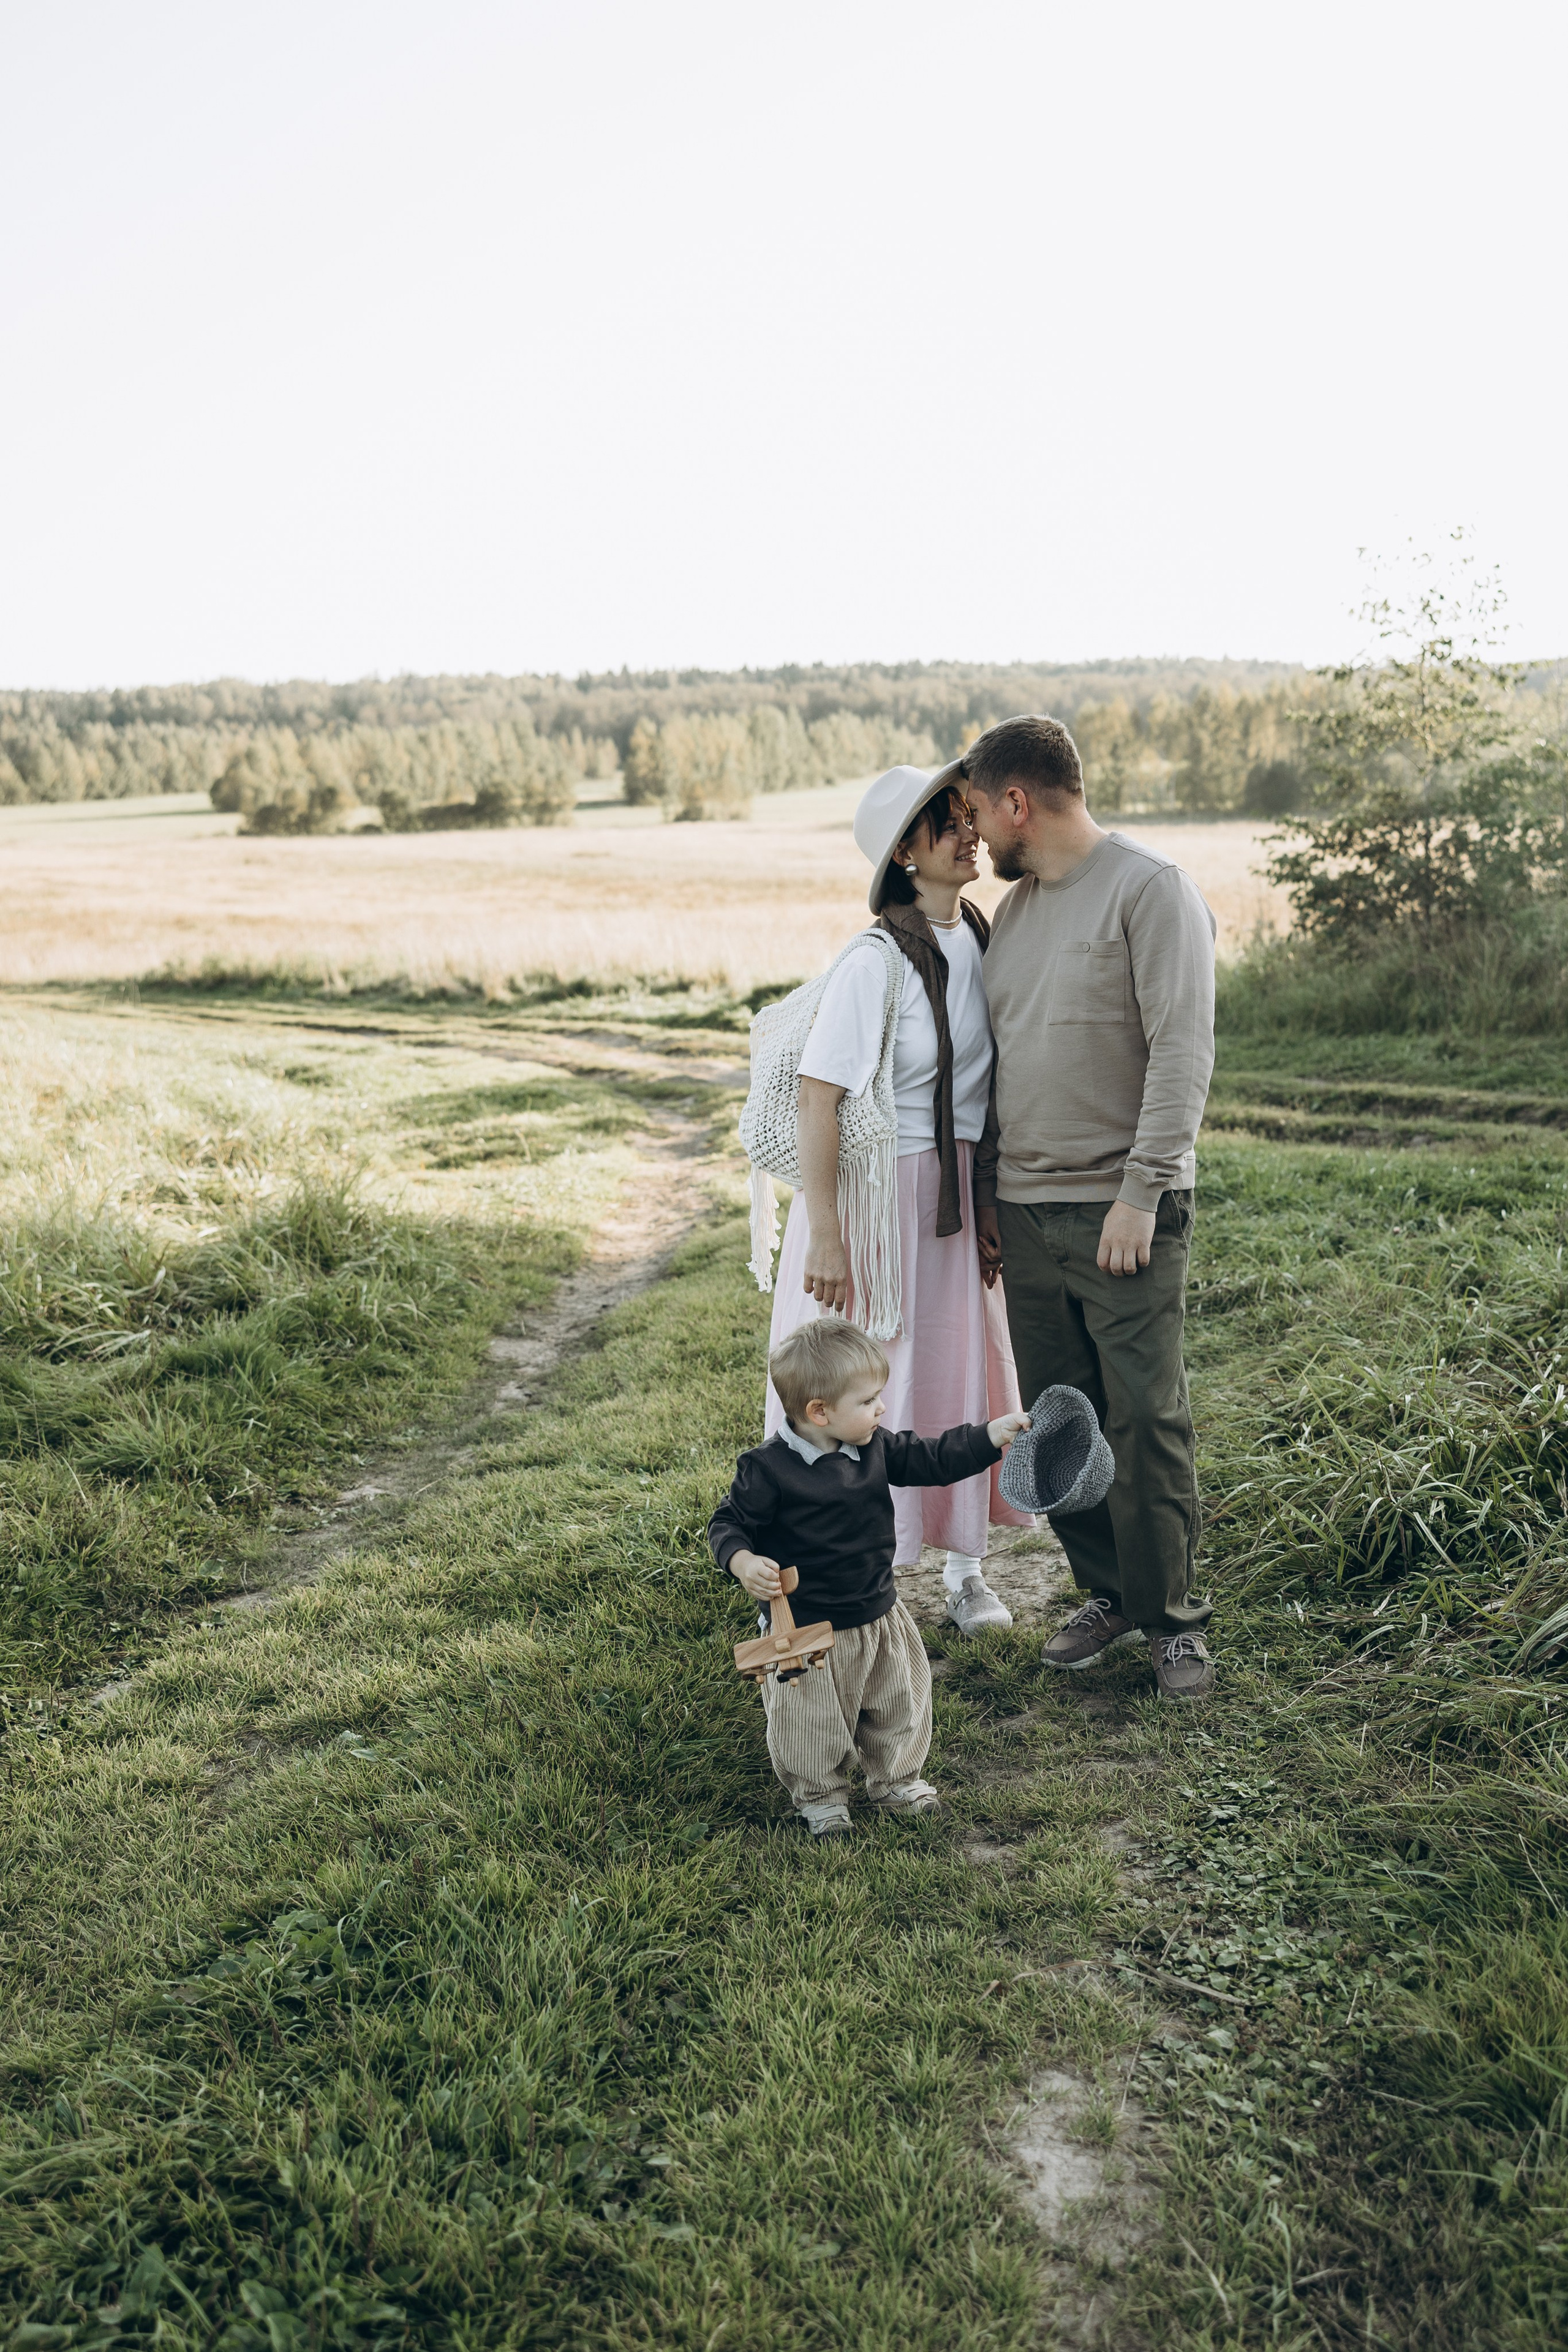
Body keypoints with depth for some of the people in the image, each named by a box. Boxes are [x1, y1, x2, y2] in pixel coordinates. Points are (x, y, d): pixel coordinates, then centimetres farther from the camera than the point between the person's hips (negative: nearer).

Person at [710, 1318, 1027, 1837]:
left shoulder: (876, 1448, -4)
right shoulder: (769, 1468, -22)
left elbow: (931, 1460, 4)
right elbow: (729, 1523, -14)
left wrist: (992, 1437, -4)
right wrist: (743, 1562, -33)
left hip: (880, 1616, 6)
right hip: (807, 1628, -6)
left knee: (899, 1705, 21)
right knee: (813, 1721, 9)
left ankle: (895, 1779, 45)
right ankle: (820, 1796, 34)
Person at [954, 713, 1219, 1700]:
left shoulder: (1151, 888, -7)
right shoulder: (1017, 906, 15)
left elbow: (1182, 1052, -14)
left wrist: (1140, 1192, -18)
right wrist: (987, 1187, 17)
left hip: (1125, 1210, -7)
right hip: (1026, 1210, 7)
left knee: (1147, 1417, -3)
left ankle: (1174, 1618, 12)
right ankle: (1107, 1592, 23)